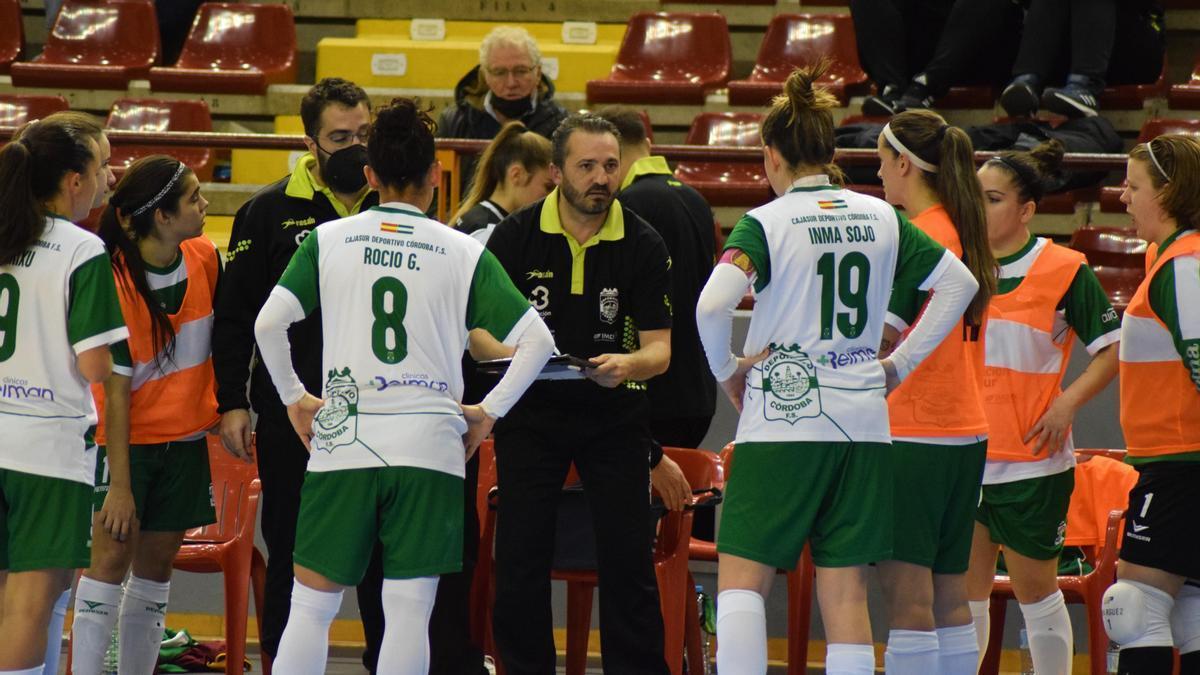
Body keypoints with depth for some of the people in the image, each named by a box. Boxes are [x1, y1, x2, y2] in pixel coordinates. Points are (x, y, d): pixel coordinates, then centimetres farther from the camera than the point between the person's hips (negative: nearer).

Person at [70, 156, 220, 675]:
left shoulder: (205, 258, -4)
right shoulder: (115, 282, -19)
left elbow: (225, 334, 14)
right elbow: (114, 391, -18)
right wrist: (120, 485, -19)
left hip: (185, 439, 5)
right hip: (127, 438, -5)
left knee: (156, 563, 6)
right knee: (111, 558, -9)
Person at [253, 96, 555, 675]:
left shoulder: (329, 240, 4)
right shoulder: (464, 253, 3)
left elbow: (268, 323, -5)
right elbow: (537, 340, -2)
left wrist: (294, 398, 8)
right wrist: (489, 412, 7)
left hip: (342, 439, 1)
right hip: (430, 445, -1)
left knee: (311, 605, 8)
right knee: (408, 611, 2)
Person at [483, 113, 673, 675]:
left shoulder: (643, 244, -8)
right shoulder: (515, 235, -7)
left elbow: (659, 348, -8)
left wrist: (627, 365, -30)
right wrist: (505, 352, -23)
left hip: (615, 413, 0)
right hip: (530, 411, 1)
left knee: (627, 559, -5)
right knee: (519, 560, -2)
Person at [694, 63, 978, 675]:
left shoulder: (766, 223, -7)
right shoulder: (880, 218, 7)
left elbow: (711, 307, -21)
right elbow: (960, 284, 12)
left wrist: (726, 371, -4)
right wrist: (901, 363, 14)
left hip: (782, 423, -4)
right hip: (862, 423, 4)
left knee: (741, 575, 1)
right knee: (846, 590, 5)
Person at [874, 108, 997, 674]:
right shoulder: (966, 234, 12)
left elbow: (882, 339, -19)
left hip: (916, 435, -9)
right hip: (968, 432, 9)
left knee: (906, 595, -9)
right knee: (950, 596, 11)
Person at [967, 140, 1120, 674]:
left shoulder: (1065, 270, -7)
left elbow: (1114, 349, -3)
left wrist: (1067, 403, -13)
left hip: (1031, 460, -4)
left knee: (1035, 589, 4)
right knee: (963, 593, 5)